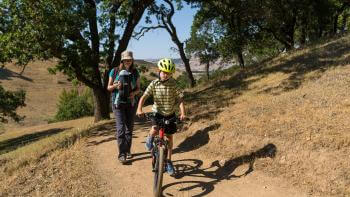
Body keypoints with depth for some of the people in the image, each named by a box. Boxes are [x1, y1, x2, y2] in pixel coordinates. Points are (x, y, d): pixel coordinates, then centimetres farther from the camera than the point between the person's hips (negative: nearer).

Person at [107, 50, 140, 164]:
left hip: (131, 103, 3)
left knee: (129, 128, 9)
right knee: (120, 128, -10)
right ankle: (122, 154, -5)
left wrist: (134, 93, -15)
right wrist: (115, 86, -19)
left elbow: (138, 88, 7)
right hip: (118, 103, -2)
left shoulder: (135, 73, 2)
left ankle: (128, 151, 24)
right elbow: (109, 87, 3)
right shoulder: (115, 71, -3)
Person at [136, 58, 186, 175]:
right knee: (154, 130, -27)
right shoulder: (154, 84, -12)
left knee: (169, 137, 7)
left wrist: (182, 113, -26)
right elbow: (144, 97, -14)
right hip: (157, 113, -1)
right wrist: (139, 109, -29)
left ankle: (168, 162, 22)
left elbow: (180, 99, -14)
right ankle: (150, 138, 11)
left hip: (170, 114, 1)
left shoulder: (173, 84, -12)